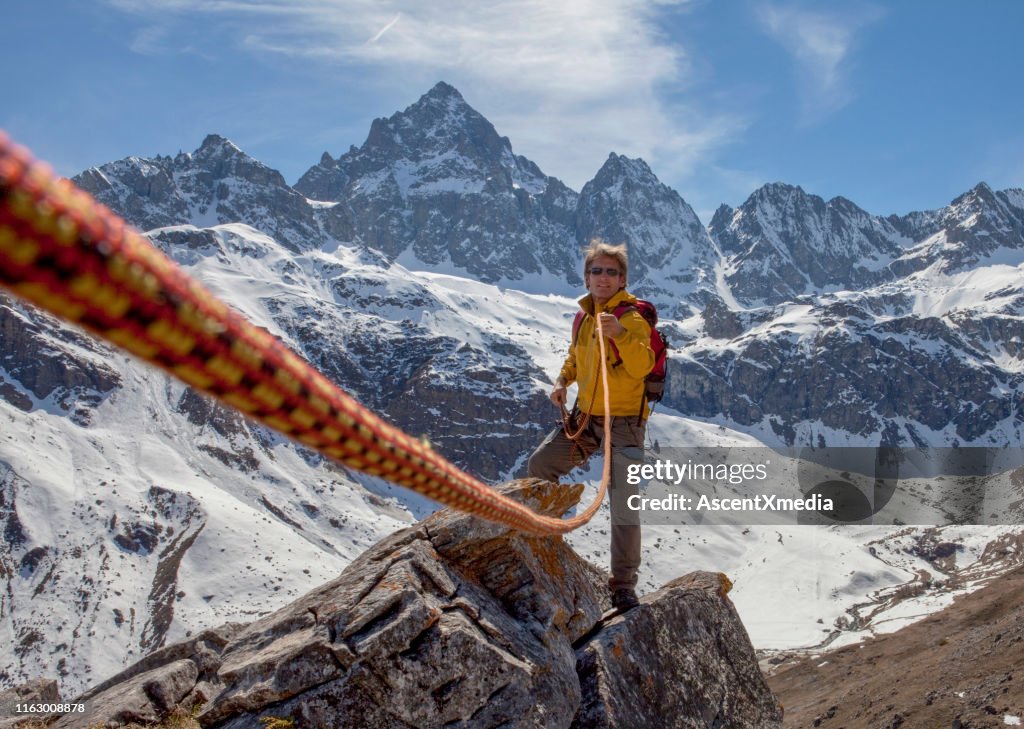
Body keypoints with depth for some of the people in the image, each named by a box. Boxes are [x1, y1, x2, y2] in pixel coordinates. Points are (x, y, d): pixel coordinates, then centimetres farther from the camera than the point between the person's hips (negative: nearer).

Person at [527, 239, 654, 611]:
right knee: (538, 466, 6)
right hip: (585, 416, 7)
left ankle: (623, 585, 8)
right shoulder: (585, 314, 8)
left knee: (624, 506, -5)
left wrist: (621, 334, -42)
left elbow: (642, 366, -27)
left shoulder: (633, 315, -12)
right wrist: (563, 380, 8)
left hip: (624, 421, -6)